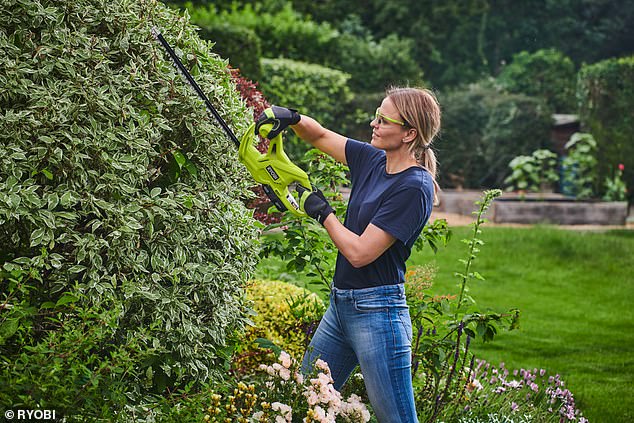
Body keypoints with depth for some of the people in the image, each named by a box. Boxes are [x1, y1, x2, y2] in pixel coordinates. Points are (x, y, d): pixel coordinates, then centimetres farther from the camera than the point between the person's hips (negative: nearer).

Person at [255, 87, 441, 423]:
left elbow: (360, 252, -21)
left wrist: (322, 211, -6)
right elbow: (320, 137, 21)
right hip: (340, 306, 9)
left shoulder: (415, 187, -18)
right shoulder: (373, 160, 6)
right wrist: (291, 118, 0)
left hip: (376, 312, -9)